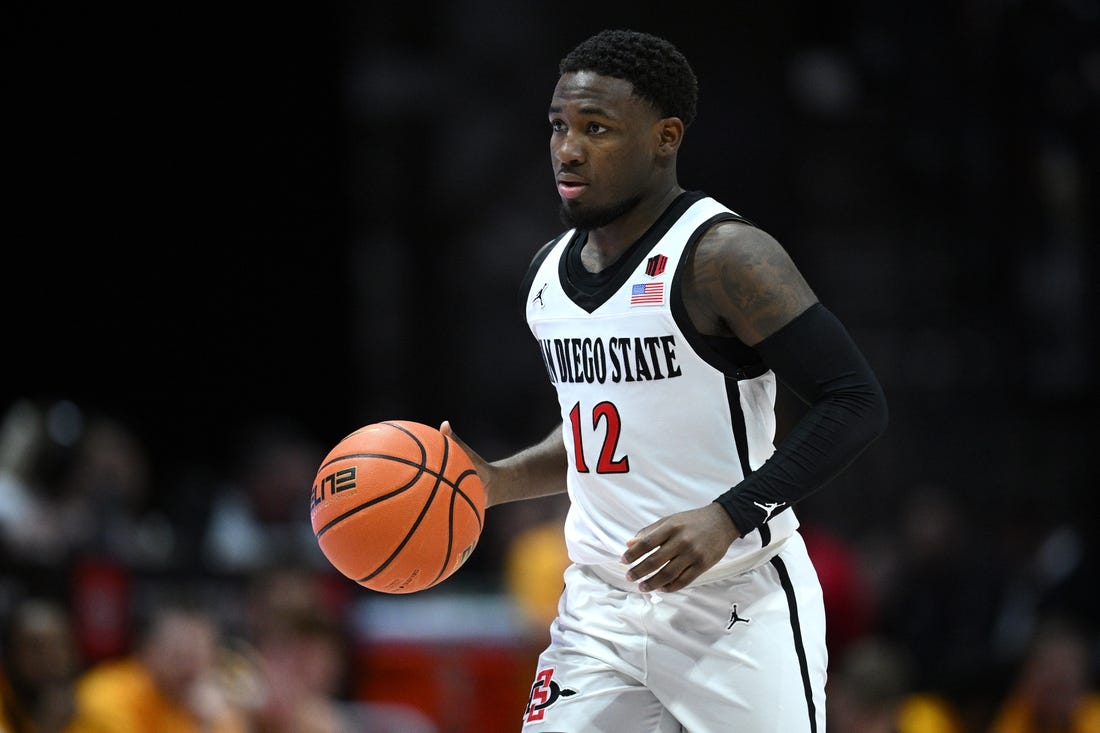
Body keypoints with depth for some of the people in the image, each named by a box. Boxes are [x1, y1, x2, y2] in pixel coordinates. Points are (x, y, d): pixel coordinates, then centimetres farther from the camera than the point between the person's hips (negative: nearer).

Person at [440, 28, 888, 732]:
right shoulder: (549, 271, 10)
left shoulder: (722, 256, -14)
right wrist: (497, 482, 7)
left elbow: (857, 404, -19)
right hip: (602, 611, 7)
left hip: (736, 607, -7)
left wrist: (729, 516, -28)